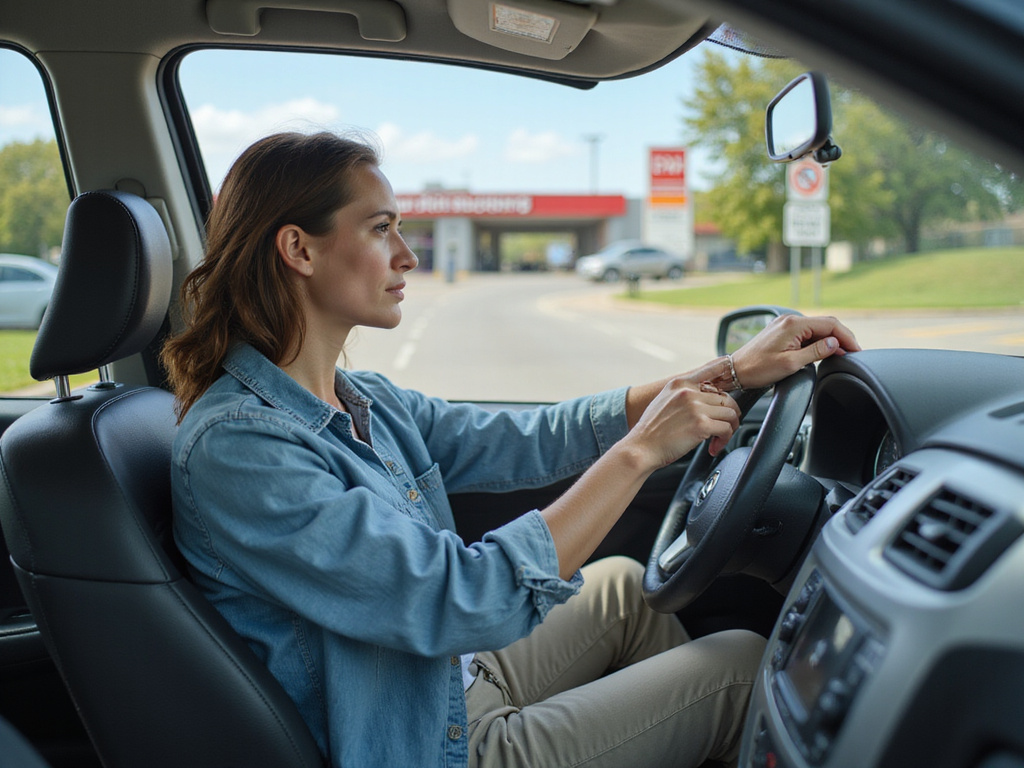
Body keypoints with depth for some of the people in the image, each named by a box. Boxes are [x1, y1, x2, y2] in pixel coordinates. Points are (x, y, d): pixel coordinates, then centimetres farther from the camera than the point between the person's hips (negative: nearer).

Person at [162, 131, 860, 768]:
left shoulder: (359, 401, 0)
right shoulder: (236, 447, -28)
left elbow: (533, 443, 0)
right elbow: (465, 600, -33)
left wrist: (732, 371, -2)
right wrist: (639, 452, -26)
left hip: (456, 684, 8)